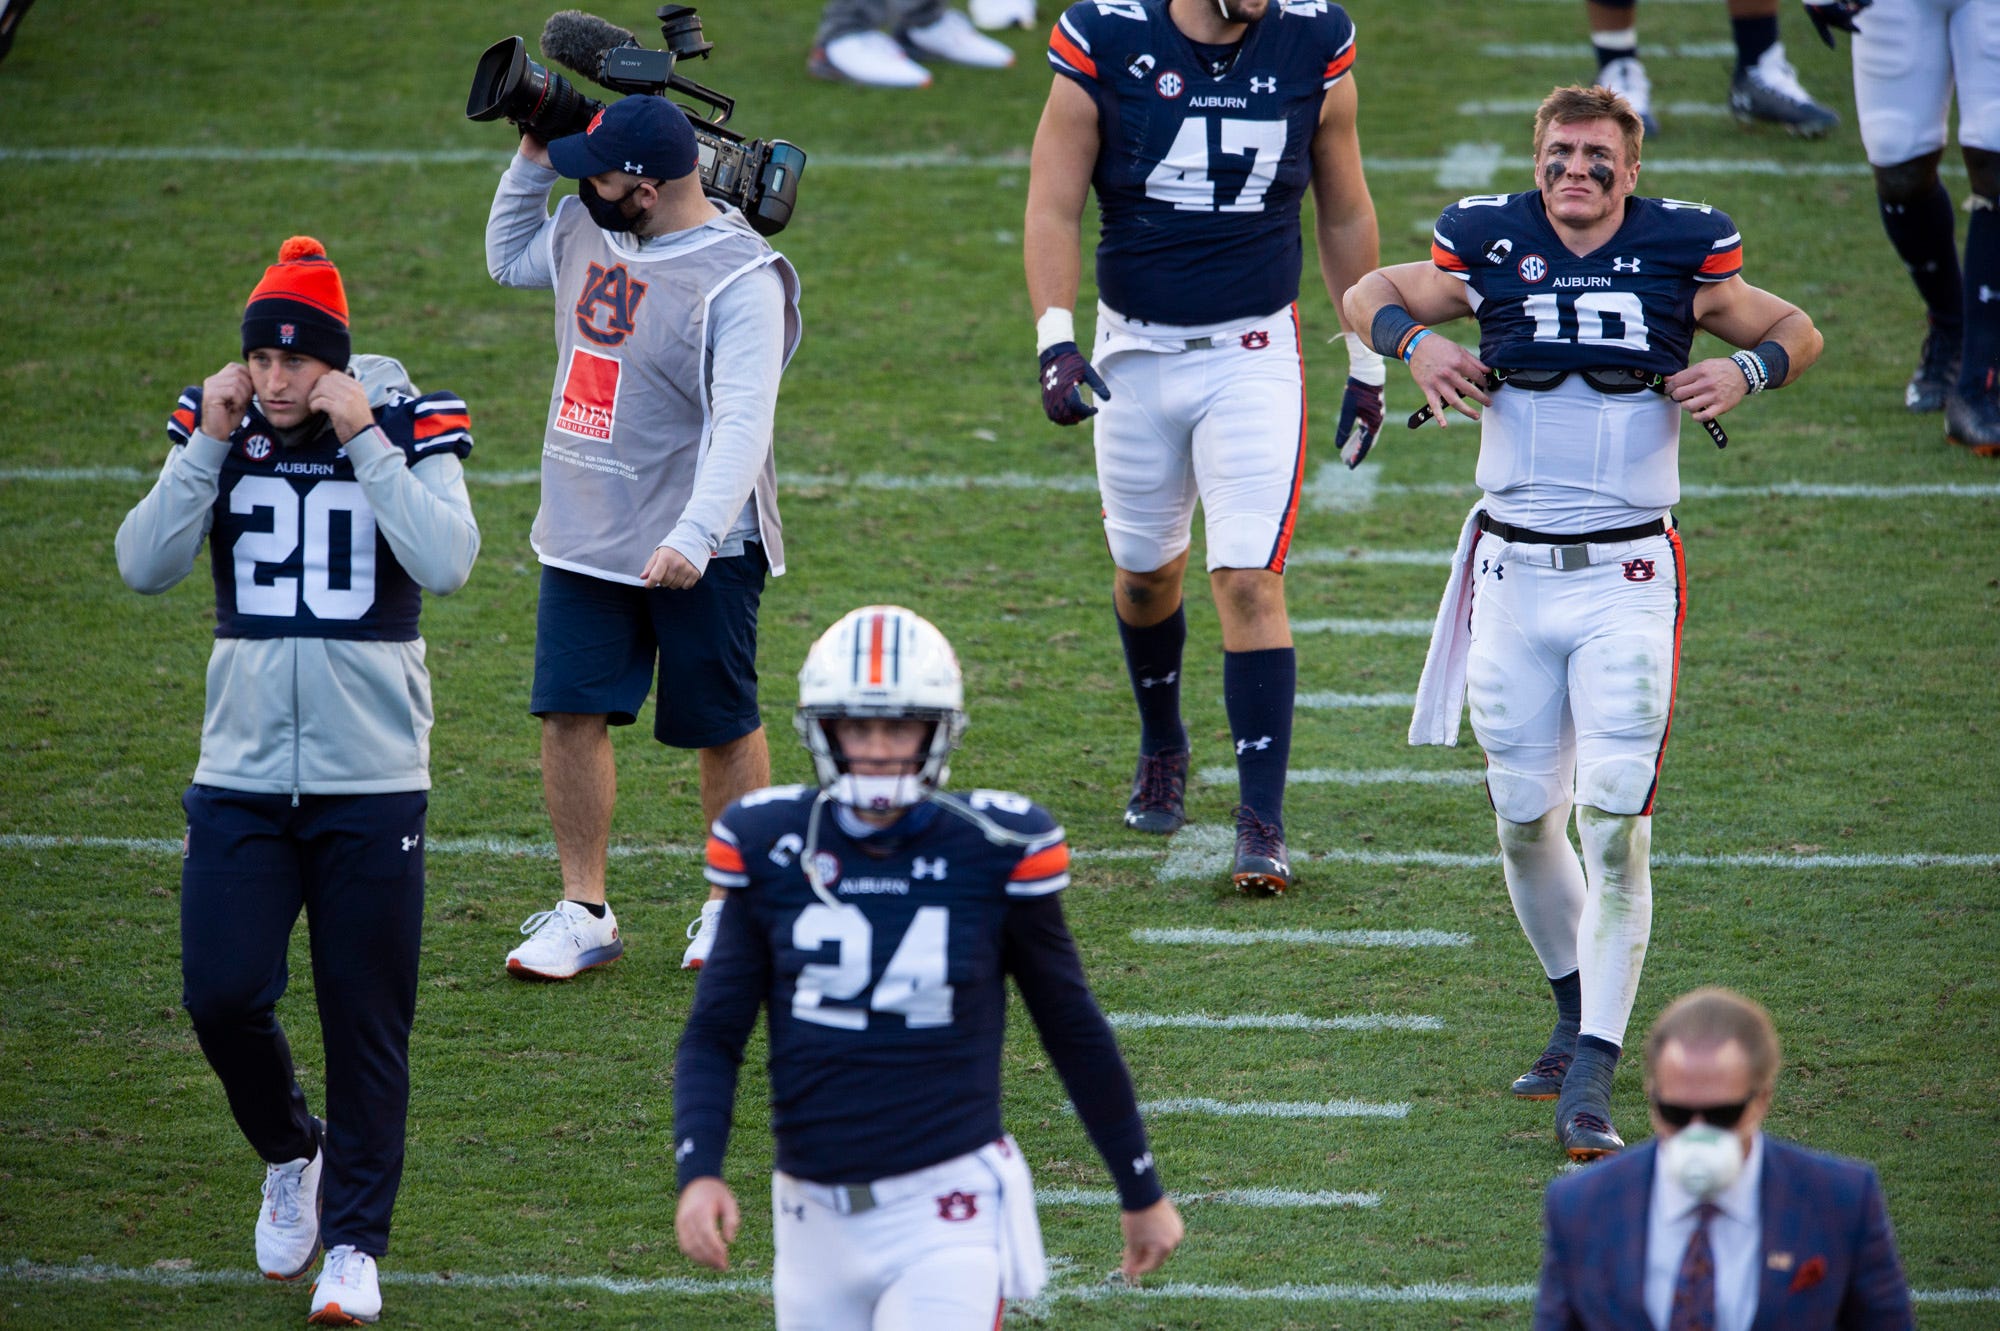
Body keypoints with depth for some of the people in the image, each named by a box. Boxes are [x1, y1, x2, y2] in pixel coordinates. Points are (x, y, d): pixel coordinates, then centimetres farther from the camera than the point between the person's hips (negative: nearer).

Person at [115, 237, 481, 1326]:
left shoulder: (404, 429, -4)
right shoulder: (218, 429, 3)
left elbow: (445, 565, -20)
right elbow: (145, 566, -8)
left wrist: (363, 443, -20)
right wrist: (211, 445, -14)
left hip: (372, 777, -2)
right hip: (241, 776, 2)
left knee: (366, 1024, 1)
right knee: (221, 993, -7)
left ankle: (354, 1241, 13)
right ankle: (291, 1154, 23)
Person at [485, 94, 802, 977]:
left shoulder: (739, 278, -20)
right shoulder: (585, 233, 4)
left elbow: (741, 425, -27)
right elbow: (508, 260, 27)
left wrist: (694, 537, -38)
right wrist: (531, 158, 10)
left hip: (696, 553, -7)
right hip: (583, 538, 7)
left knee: (723, 729, 7)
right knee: (570, 713, 3)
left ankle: (737, 905, 23)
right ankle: (584, 912, 12)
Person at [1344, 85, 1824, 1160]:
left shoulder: (1680, 256, -1)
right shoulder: (1490, 248, 1)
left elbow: (1796, 331, 14)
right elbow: (1369, 294, 16)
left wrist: (1746, 369, -7)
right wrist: (1414, 343, -5)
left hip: (1627, 578, -2)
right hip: (1514, 575, 2)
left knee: (1615, 823, -12)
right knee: (1525, 820, 8)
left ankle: (1590, 1081, -11)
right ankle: (1578, 1011, 32)